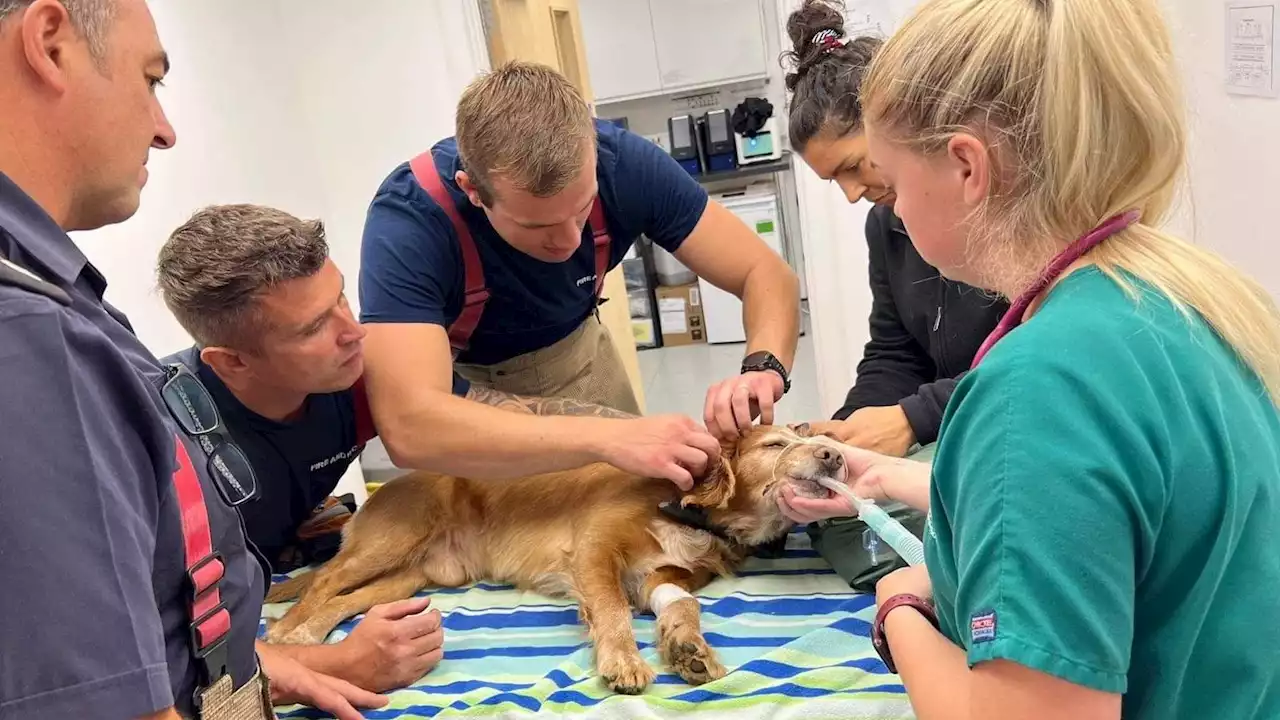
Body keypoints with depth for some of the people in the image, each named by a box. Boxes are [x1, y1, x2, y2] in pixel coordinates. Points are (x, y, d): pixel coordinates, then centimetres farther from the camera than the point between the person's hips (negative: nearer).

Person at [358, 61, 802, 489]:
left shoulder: (620, 162, -27)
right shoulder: (408, 221, -37)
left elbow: (766, 272, -20)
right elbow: (408, 427, -49)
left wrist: (763, 367, -41)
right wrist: (610, 436, -54)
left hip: (574, 353, 3)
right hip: (462, 380, -3)